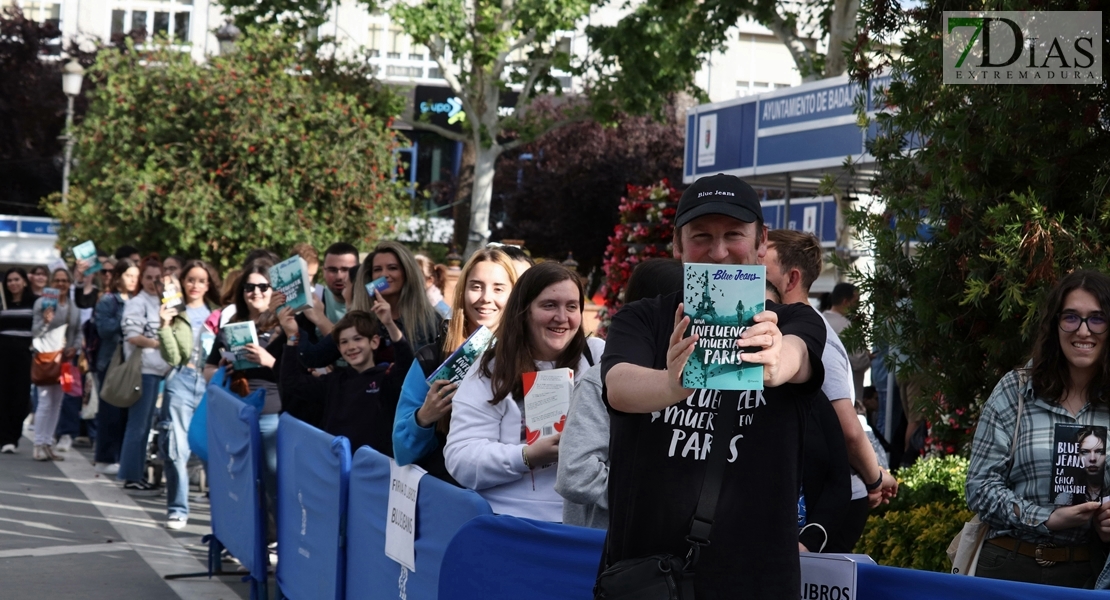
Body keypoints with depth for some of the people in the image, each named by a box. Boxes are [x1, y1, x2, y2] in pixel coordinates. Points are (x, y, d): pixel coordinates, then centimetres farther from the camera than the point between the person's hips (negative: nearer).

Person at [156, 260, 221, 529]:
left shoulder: (217, 313, 13)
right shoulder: (175, 314, 7)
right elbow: (172, 357, -4)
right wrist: (165, 325, -13)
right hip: (182, 382, -1)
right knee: (177, 449, -4)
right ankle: (177, 509, 3)